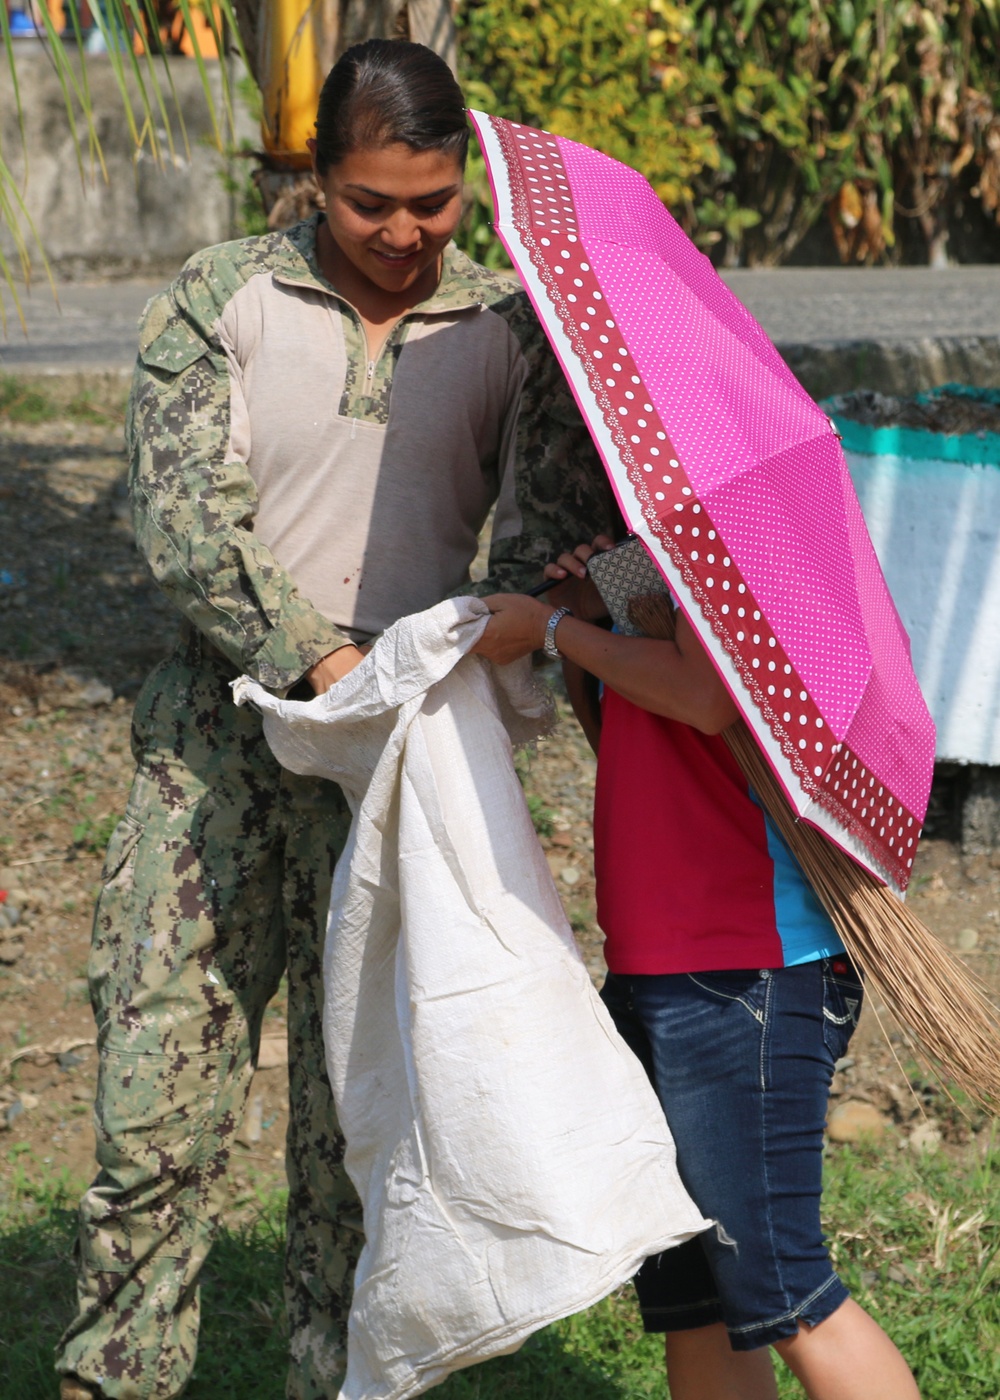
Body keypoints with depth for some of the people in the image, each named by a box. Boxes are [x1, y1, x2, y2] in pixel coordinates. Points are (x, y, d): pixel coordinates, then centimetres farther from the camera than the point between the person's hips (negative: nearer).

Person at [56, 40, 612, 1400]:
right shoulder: (219, 301, 2)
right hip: (223, 739, -1)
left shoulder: (511, 329, 7)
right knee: (157, 1096, -4)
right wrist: (321, 658, -20)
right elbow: (186, 512, -8)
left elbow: (545, 522, 0)